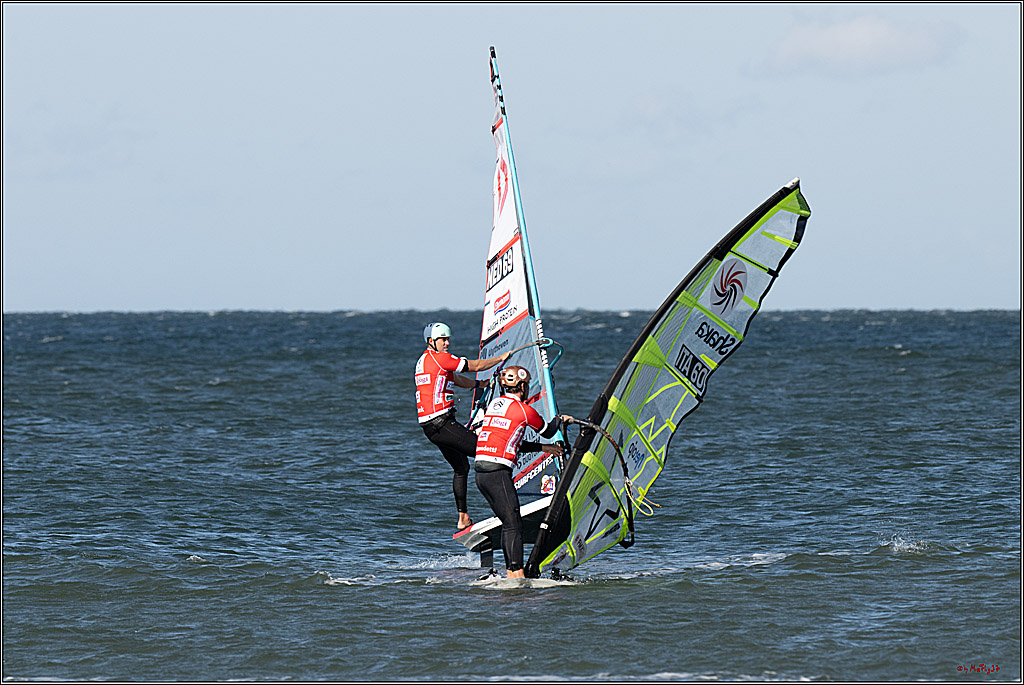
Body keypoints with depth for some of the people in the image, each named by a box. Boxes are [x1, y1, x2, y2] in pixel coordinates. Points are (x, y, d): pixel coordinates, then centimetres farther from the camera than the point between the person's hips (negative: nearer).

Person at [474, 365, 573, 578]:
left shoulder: (493, 405, 18)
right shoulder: (523, 410, -5)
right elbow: (547, 432, 14)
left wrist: (543, 448, 31)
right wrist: (560, 418, 35)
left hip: (480, 472, 8)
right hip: (498, 472, -8)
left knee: (510, 523, 13)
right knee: (513, 525, -7)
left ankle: (510, 573, 13)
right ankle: (517, 573, -13)